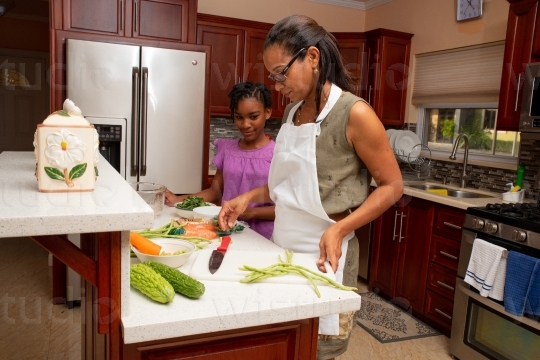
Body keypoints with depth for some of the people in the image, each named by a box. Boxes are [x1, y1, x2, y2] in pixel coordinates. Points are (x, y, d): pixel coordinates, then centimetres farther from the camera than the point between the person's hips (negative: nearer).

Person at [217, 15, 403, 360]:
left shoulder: (354, 113, -15)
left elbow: (392, 186, -10)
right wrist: (250, 196, 2)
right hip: (283, 246, 6)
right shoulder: (293, 112, 6)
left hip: (323, 253, -6)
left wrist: (338, 229, -21)